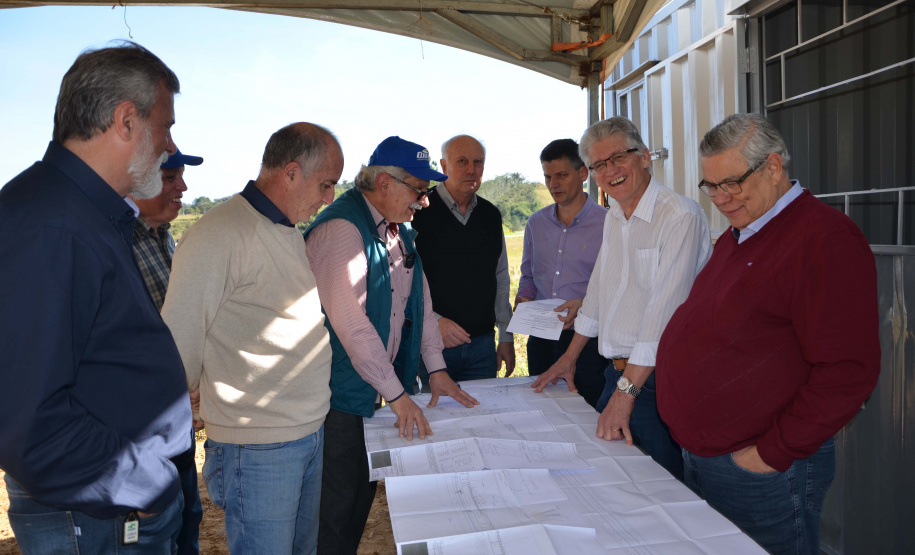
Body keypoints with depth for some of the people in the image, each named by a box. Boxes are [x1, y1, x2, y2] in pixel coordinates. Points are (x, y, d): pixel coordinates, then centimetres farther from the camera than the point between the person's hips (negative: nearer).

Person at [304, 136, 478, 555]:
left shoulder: (398, 229, 9)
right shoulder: (341, 229, -21)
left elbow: (419, 296, 15)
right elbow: (351, 323, -26)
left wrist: (436, 368, 9)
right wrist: (397, 394, -22)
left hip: (375, 390, 9)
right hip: (340, 394, -9)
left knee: (363, 492, 19)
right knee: (336, 506, 3)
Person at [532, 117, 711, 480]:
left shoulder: (681, 216, -16)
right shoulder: (614, 218, 12)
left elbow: (664, 311, -23)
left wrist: (626, 391, -24)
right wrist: (569, 358, 25)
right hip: (619, 374, 8)